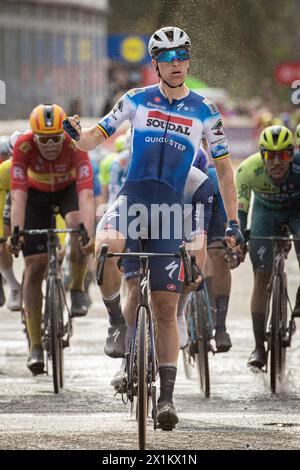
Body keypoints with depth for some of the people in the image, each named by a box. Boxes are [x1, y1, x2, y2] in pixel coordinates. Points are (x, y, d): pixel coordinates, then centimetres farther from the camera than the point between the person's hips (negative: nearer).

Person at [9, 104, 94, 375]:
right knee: (35, 266, -8)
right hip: (36, 194, 1)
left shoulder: (75, 146, -35)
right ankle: (35, 346, -2)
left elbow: (86, 194, -44)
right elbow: (18, 194, -38)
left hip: (69, 189, -1)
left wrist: (89, 233, -57)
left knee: (77, 224, -34)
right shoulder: (24, 146, -33)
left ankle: (78, 289, -8)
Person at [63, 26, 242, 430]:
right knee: (105, 247, -36)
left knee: (166, 308, -2)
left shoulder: (204, 112, 7)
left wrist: (233, 221, 3)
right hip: (132, 197, -1)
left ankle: (167, 396, 3)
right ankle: (117, 322, -12)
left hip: (170, 207, 1)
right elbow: (93, 140, 6)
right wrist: (76, 134, -19)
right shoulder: (137, 101, 6)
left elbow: (224, 168, 10)